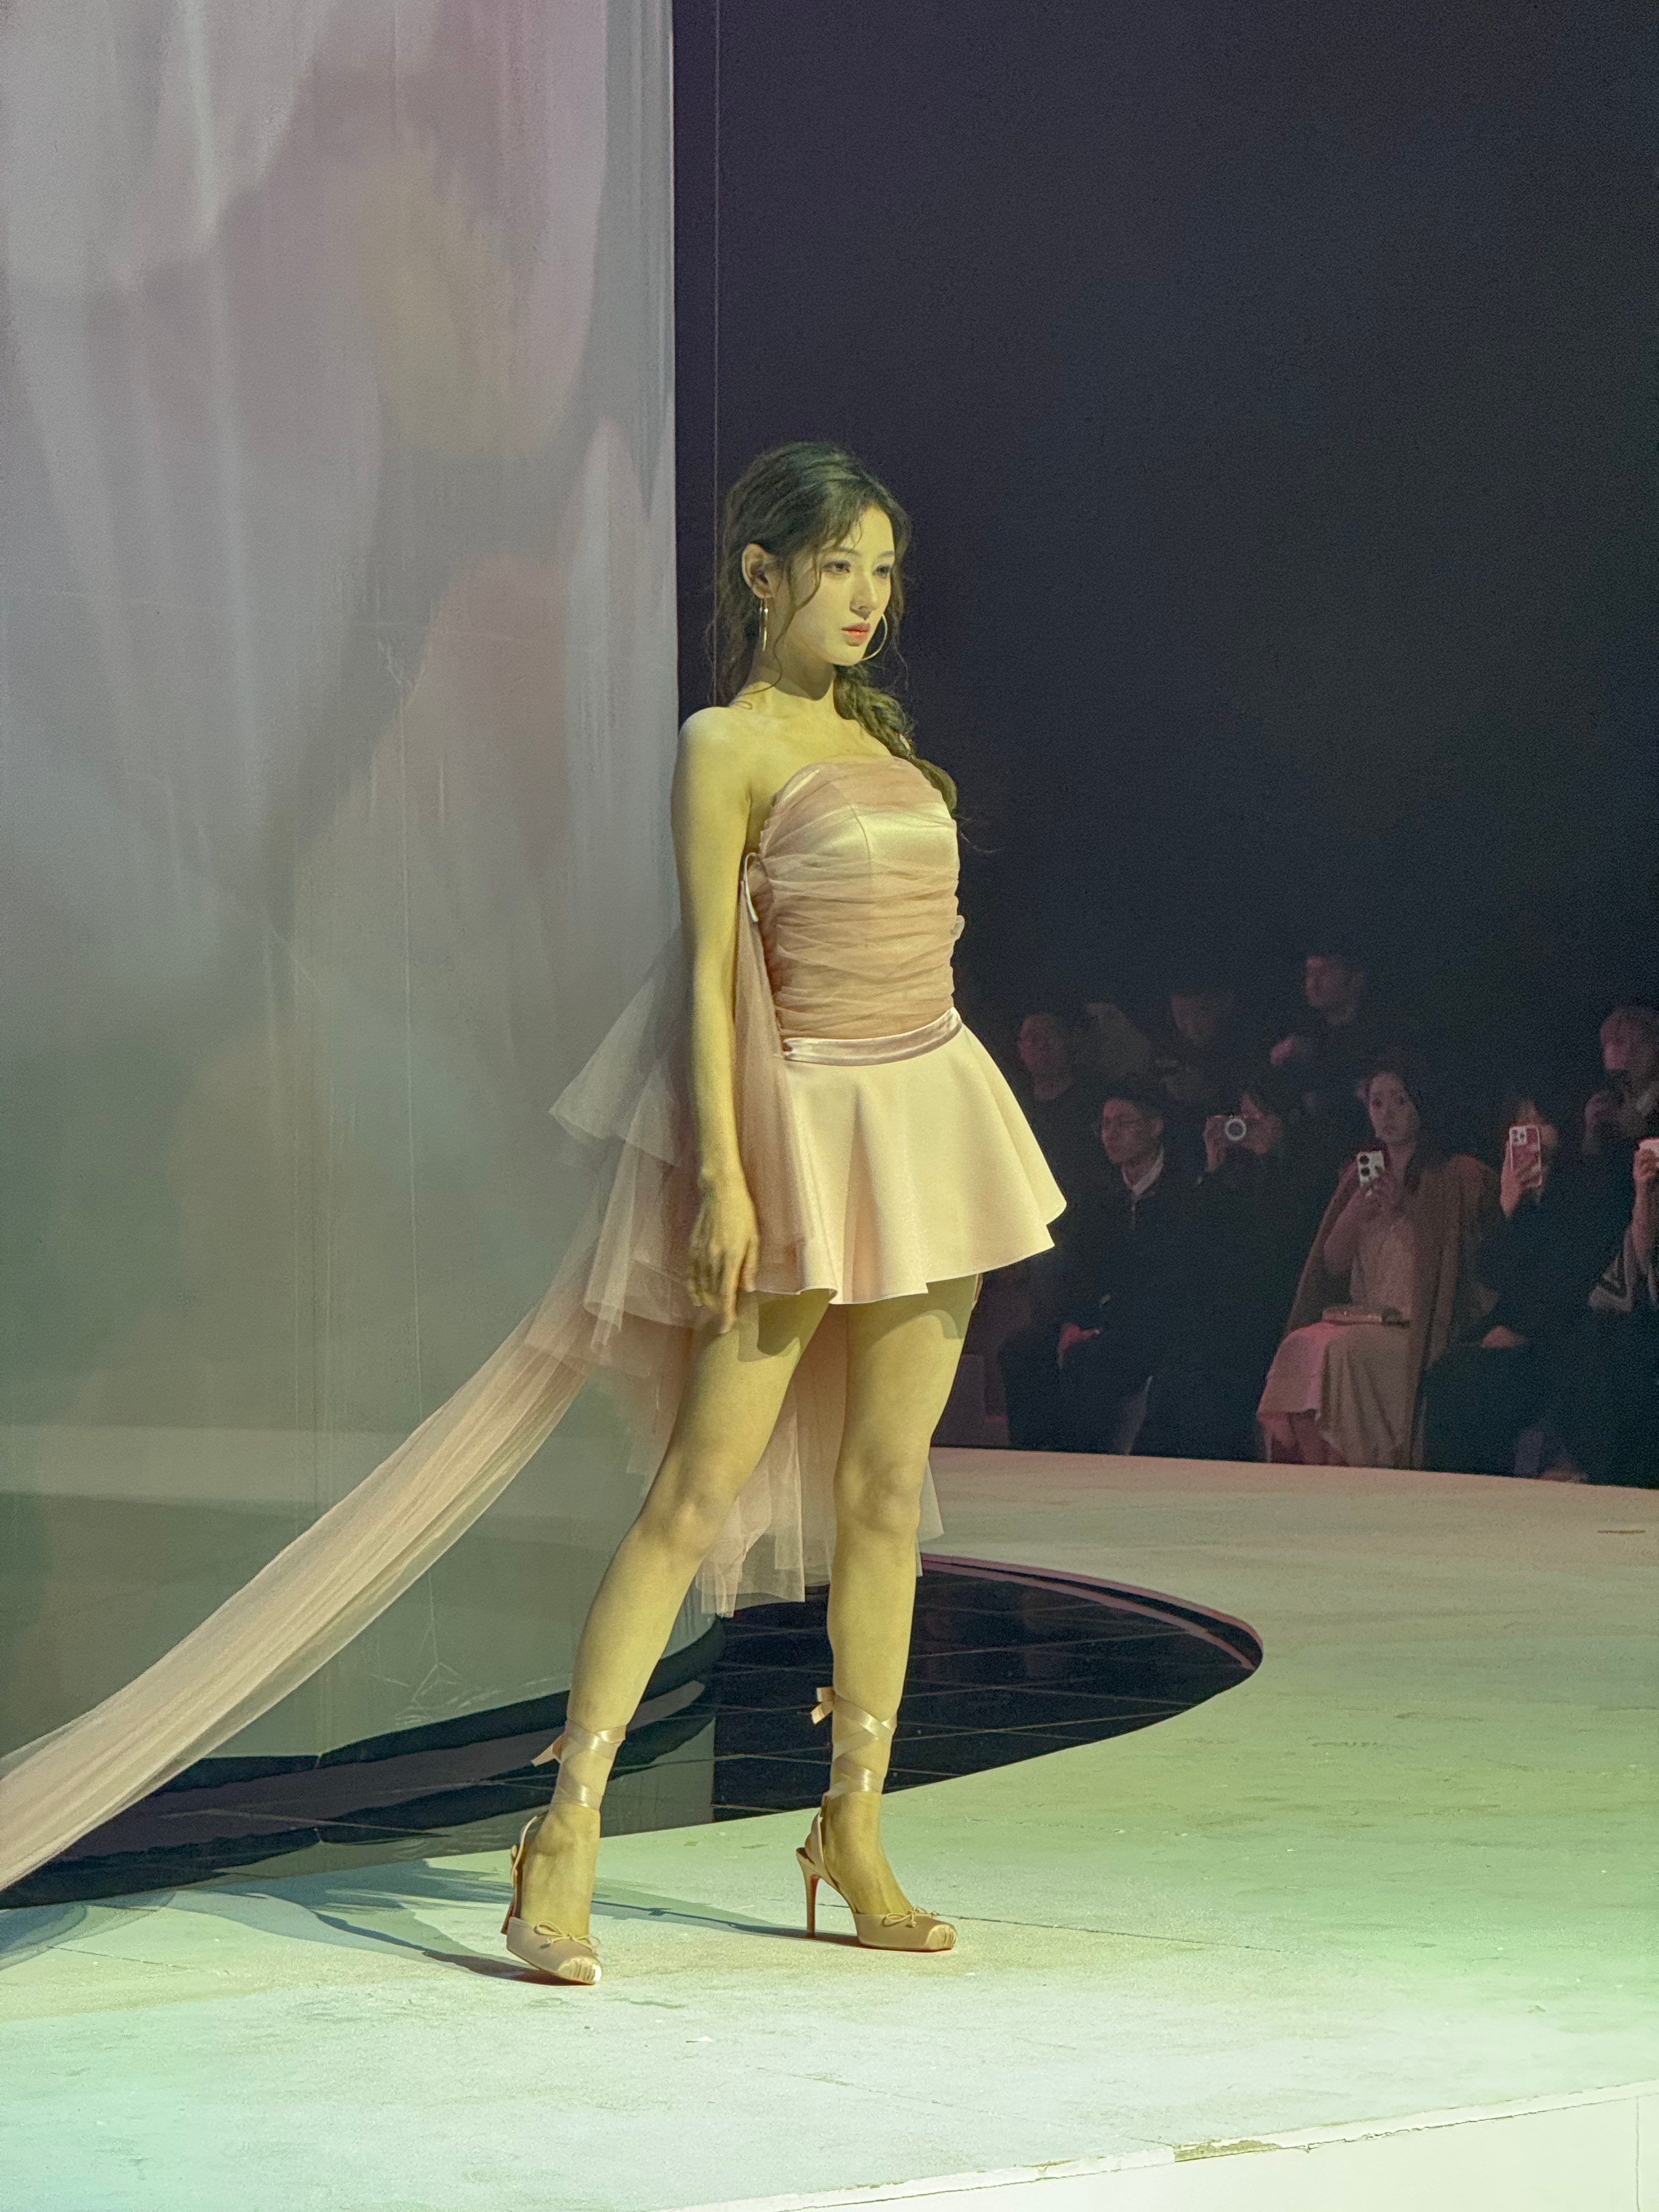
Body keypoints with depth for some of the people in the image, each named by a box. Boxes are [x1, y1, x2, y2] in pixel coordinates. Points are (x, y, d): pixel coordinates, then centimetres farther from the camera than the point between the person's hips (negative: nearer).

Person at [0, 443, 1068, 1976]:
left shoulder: (874, 732, 15)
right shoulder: (727, 745, -6)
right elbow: (713, 971, -11)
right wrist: (721, 1180, -17)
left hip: (933, 1117, 7)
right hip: (802, 1129, -7)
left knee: (883, 1489, 7)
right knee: (700, 1486, -9)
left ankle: (854, 1832, 14)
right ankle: (566, 1833, -7)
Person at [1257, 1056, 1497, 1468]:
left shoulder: (1460, 1176, 5)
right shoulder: (1361, 1175, 22)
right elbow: (1332, 1264, 15)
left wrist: (1407, 1210, -10)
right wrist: (1356, 1211, -2)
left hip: (1423, 1335, -5)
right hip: (1362, 1321, 5)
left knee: (1343, 1350, -33)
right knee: (1301, 1346, -28)